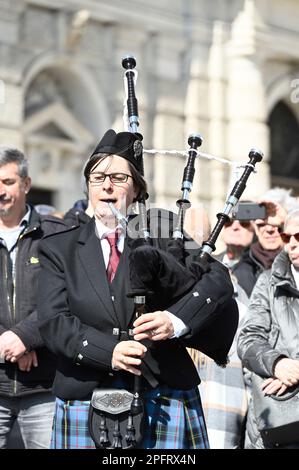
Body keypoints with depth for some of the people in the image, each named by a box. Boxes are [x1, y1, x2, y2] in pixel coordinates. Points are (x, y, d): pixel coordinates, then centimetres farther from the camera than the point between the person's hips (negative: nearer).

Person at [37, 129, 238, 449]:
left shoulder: (164, 235, 7)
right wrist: (109, 351, -19)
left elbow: (219, 281, -4)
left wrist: (176, 319, -22)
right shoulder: (58, 248, 9)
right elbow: (53, 321, -2)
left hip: (163, 398, 0)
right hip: (85, 401, 1)